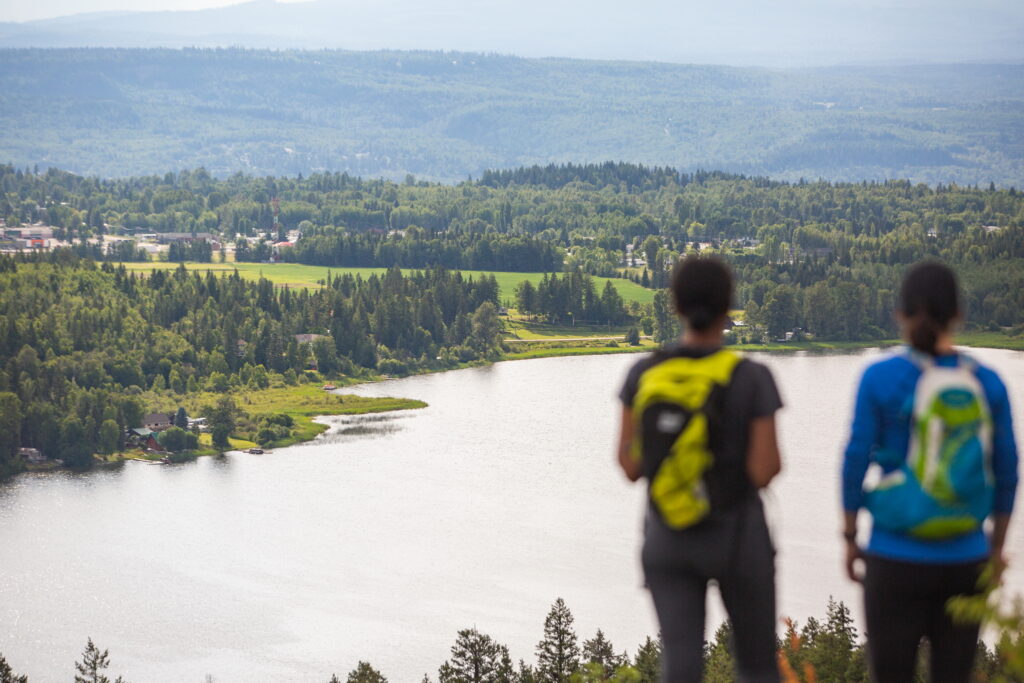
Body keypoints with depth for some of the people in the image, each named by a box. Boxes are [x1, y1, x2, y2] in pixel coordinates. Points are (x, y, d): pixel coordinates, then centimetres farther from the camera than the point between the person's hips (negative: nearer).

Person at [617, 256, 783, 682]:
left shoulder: (643, 375, -5)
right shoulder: (752, 379, -14)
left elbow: (631, 466, -1)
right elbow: (765, 470, -15)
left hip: (667, 540, 2)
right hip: (736, 536, -2)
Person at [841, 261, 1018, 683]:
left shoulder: (881, 379, -7)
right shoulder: (987, 384, 0)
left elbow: (856, 461, -6)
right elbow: (1006, 473, 4)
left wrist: (850, 538, 5)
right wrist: (996, 548, 15)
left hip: (897, 558, -2)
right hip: (966, 560, 2)